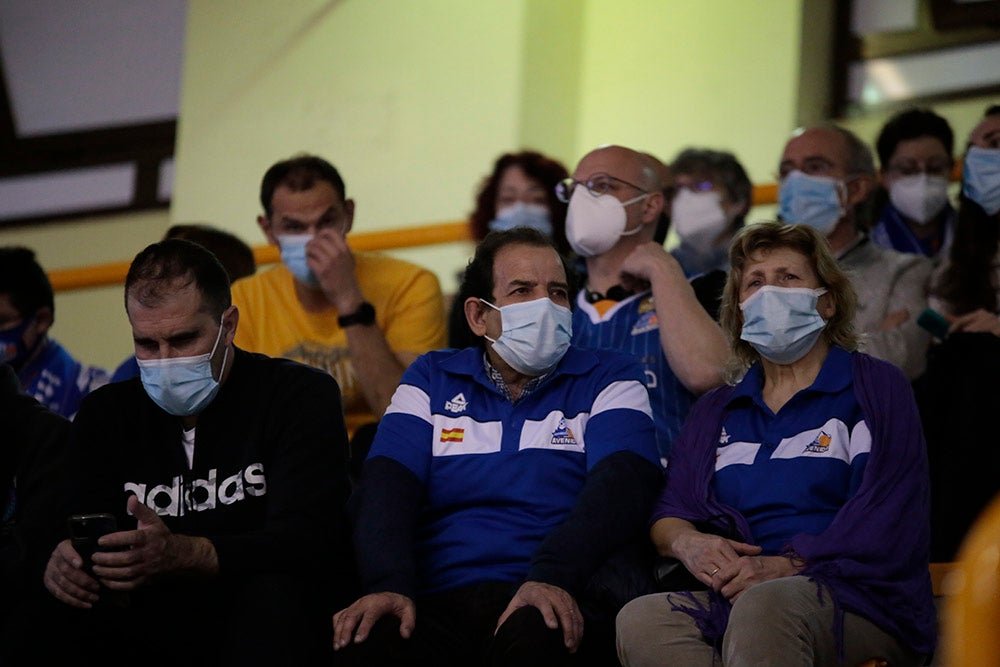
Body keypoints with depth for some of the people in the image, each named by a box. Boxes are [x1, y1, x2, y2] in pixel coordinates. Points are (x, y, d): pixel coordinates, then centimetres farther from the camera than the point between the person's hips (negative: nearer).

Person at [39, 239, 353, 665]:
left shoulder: (301, 395, -2)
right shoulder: (106, 413, 11)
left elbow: (306, 538, -17)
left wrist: (183, 555, -35)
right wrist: (64, 563, -27)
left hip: (278, 629, -2)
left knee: (274, 594, -37)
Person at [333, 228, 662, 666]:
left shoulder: (608, 380, 14)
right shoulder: (431, 380, 21)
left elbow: (619, 486, -4)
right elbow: (386, 487, 6)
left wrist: (551, 577, -24)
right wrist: (389, 585, -16)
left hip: (560, 601, -1)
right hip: (440, 602, 1)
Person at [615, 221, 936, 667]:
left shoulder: (877, 388, 11)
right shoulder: (716, 411, 27)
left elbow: (888, 523, -2)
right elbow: (668, 513, 19)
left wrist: (788, 567, -17)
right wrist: (686, 542, -7)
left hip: (860, 603, -4)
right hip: (737, 603, 4)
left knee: (765, 603, -40)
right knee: (641, 619, -30)